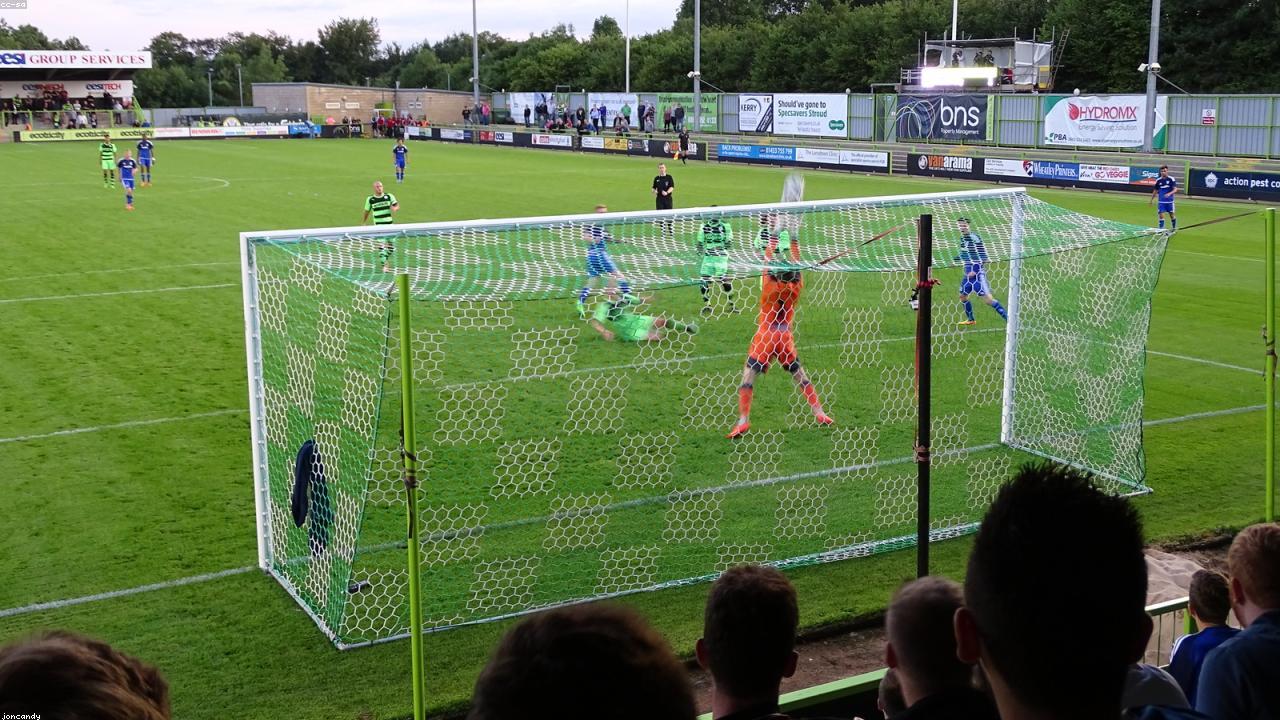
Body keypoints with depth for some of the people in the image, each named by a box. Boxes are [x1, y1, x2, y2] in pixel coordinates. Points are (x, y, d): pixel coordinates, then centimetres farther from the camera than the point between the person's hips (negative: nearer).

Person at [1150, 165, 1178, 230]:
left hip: (1169, 201, -2)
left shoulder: (1171, 179, -7)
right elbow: (1155, 191, 14)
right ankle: (1161, 229, 1)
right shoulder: (1158, 180, 3)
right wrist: (1151, 200, 15)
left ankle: (1174, 228, 25)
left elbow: (1175, 189, -13)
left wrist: (1170, 193, -32)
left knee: (1171, 215, 7)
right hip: (1161, 201, 2)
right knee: (1161, 214, -6)